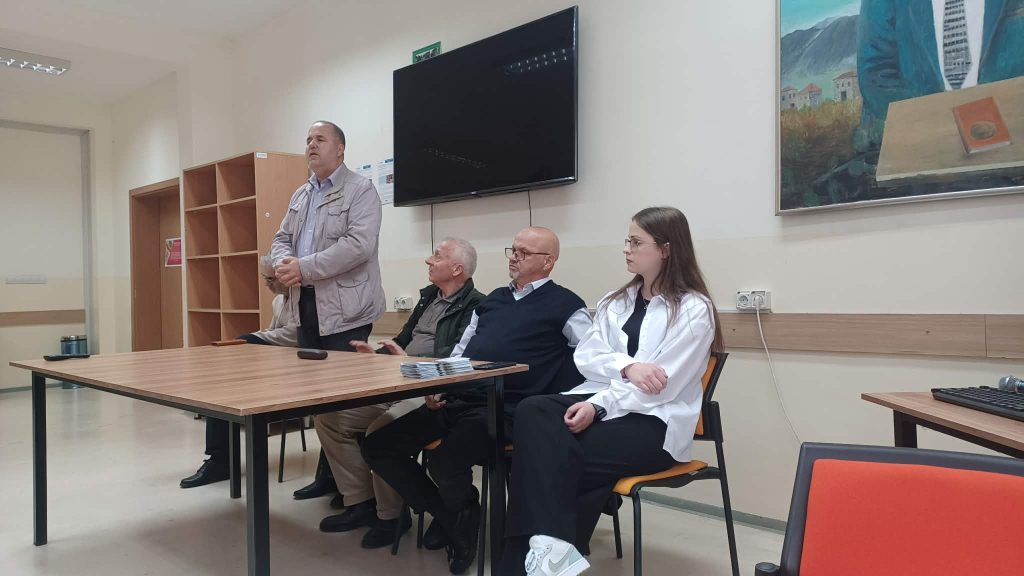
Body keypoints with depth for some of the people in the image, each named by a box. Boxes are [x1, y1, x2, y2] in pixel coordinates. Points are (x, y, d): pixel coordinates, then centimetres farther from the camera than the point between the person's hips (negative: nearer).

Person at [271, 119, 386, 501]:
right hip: (306, 306, 8)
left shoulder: (361, 191, -6)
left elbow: (359, 244, -19)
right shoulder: (300, 196, 19)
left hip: (344, 308, -8)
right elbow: (282, 239, 18)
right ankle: (327, 474, 24)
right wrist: (282, 263, -7)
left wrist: (304, 268, -20)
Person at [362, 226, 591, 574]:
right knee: (378, 447, -3)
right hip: (455, 401, 7)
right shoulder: (494, 299, 23)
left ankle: (465, 521, 6)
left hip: (502, 409, -7)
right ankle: (449, 518, 10)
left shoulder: (564, 305, 2)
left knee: (445, 463, -32)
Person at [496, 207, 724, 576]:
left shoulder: (694, 309, -3)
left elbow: (661, 386, -12)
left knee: (556, 454, -27)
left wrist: (597, 406, -21)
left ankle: (546, 546, -9)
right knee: (532, 412, -26)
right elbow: (585, 357, 6)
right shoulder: (616, 301, 18)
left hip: (653, 421, -5)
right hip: (600, 401, 6)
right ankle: (551, 546, -31)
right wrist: (626, 366, -14)